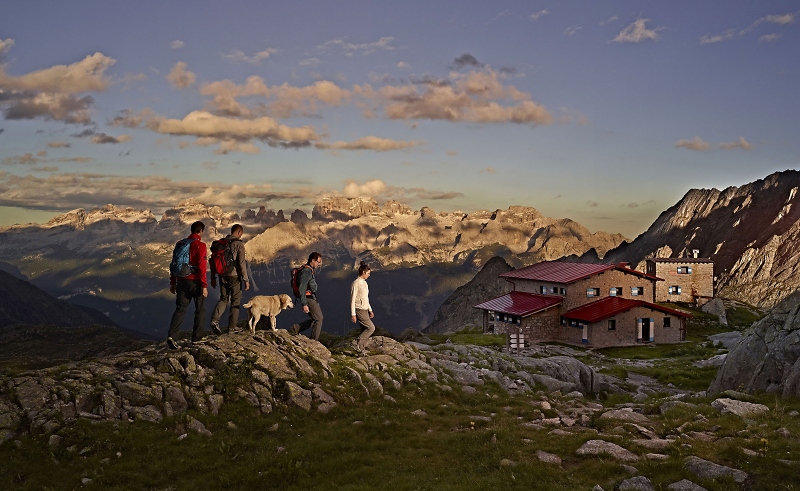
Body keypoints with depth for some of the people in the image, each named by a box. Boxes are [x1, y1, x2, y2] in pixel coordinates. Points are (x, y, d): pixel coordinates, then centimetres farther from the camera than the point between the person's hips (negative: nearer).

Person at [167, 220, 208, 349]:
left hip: (182, 281, 5)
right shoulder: (200, 245, -12)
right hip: (196, 281, -5)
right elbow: (201, 267, -17)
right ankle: (197, 337, 17)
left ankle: (171, 336, -10)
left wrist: (173, 283, 17)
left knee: (180, 309, 6)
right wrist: (204, 286, -13)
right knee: (200, 309, 11)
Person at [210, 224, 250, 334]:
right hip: (234, 276, -5)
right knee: (235, 301, 8)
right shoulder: (239, 244, -11)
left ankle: (214, 320, -5)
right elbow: (241, 263, -15)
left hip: (222, 276, 5)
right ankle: (231, 327, 9)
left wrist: (213, 277, 18)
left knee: (223, 299, 17)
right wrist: (246, 280, -10)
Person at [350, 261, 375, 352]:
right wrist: (353, 314, -17)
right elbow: (352, 300, -14)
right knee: (371, 328, -13)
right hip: (359, 310, -9)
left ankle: (361, 349, 10)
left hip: (365, 310, 9)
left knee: (365, 330, 5)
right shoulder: (356, 283, -13)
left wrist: (370, 310, 23)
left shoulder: (364, 283, 15)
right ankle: (359, 345, -6)